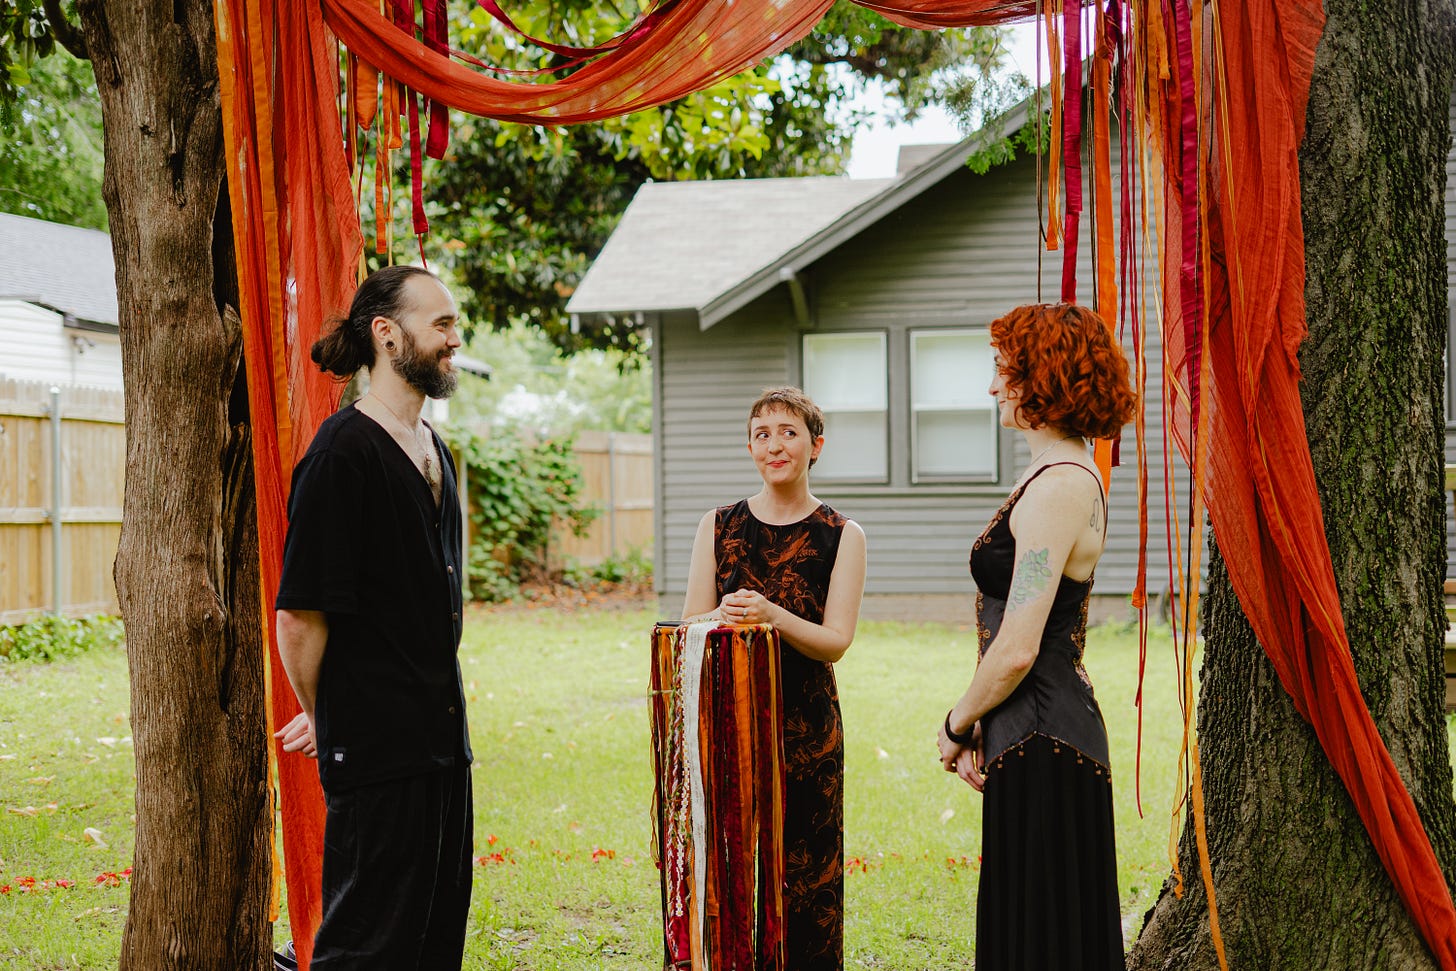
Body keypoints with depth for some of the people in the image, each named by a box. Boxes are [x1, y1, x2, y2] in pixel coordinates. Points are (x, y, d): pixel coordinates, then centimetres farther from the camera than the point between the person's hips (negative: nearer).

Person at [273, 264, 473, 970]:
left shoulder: (434, 450, 15)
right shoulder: (343, 452, -14)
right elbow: (300, 617, -17)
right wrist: (324, 718, -3)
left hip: (441, 740, 9)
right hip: (374, 746, -9)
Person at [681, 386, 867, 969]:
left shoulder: (841, 535, 3)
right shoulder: (719, 526, 9)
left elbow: (836, 641, -5)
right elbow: (689, 625, 3)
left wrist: (773, 616, -24)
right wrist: (725, 617, -20)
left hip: (806, 727, -1)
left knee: (803, 874, -2)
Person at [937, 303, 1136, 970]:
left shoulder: (1055, 488, -18)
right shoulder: (1074, 476, 14)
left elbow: (1016, 652, -21)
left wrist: (958, 725, -5)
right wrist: (980, 726, 14)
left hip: (1040, 744, -10)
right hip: (1045, 737, 10)